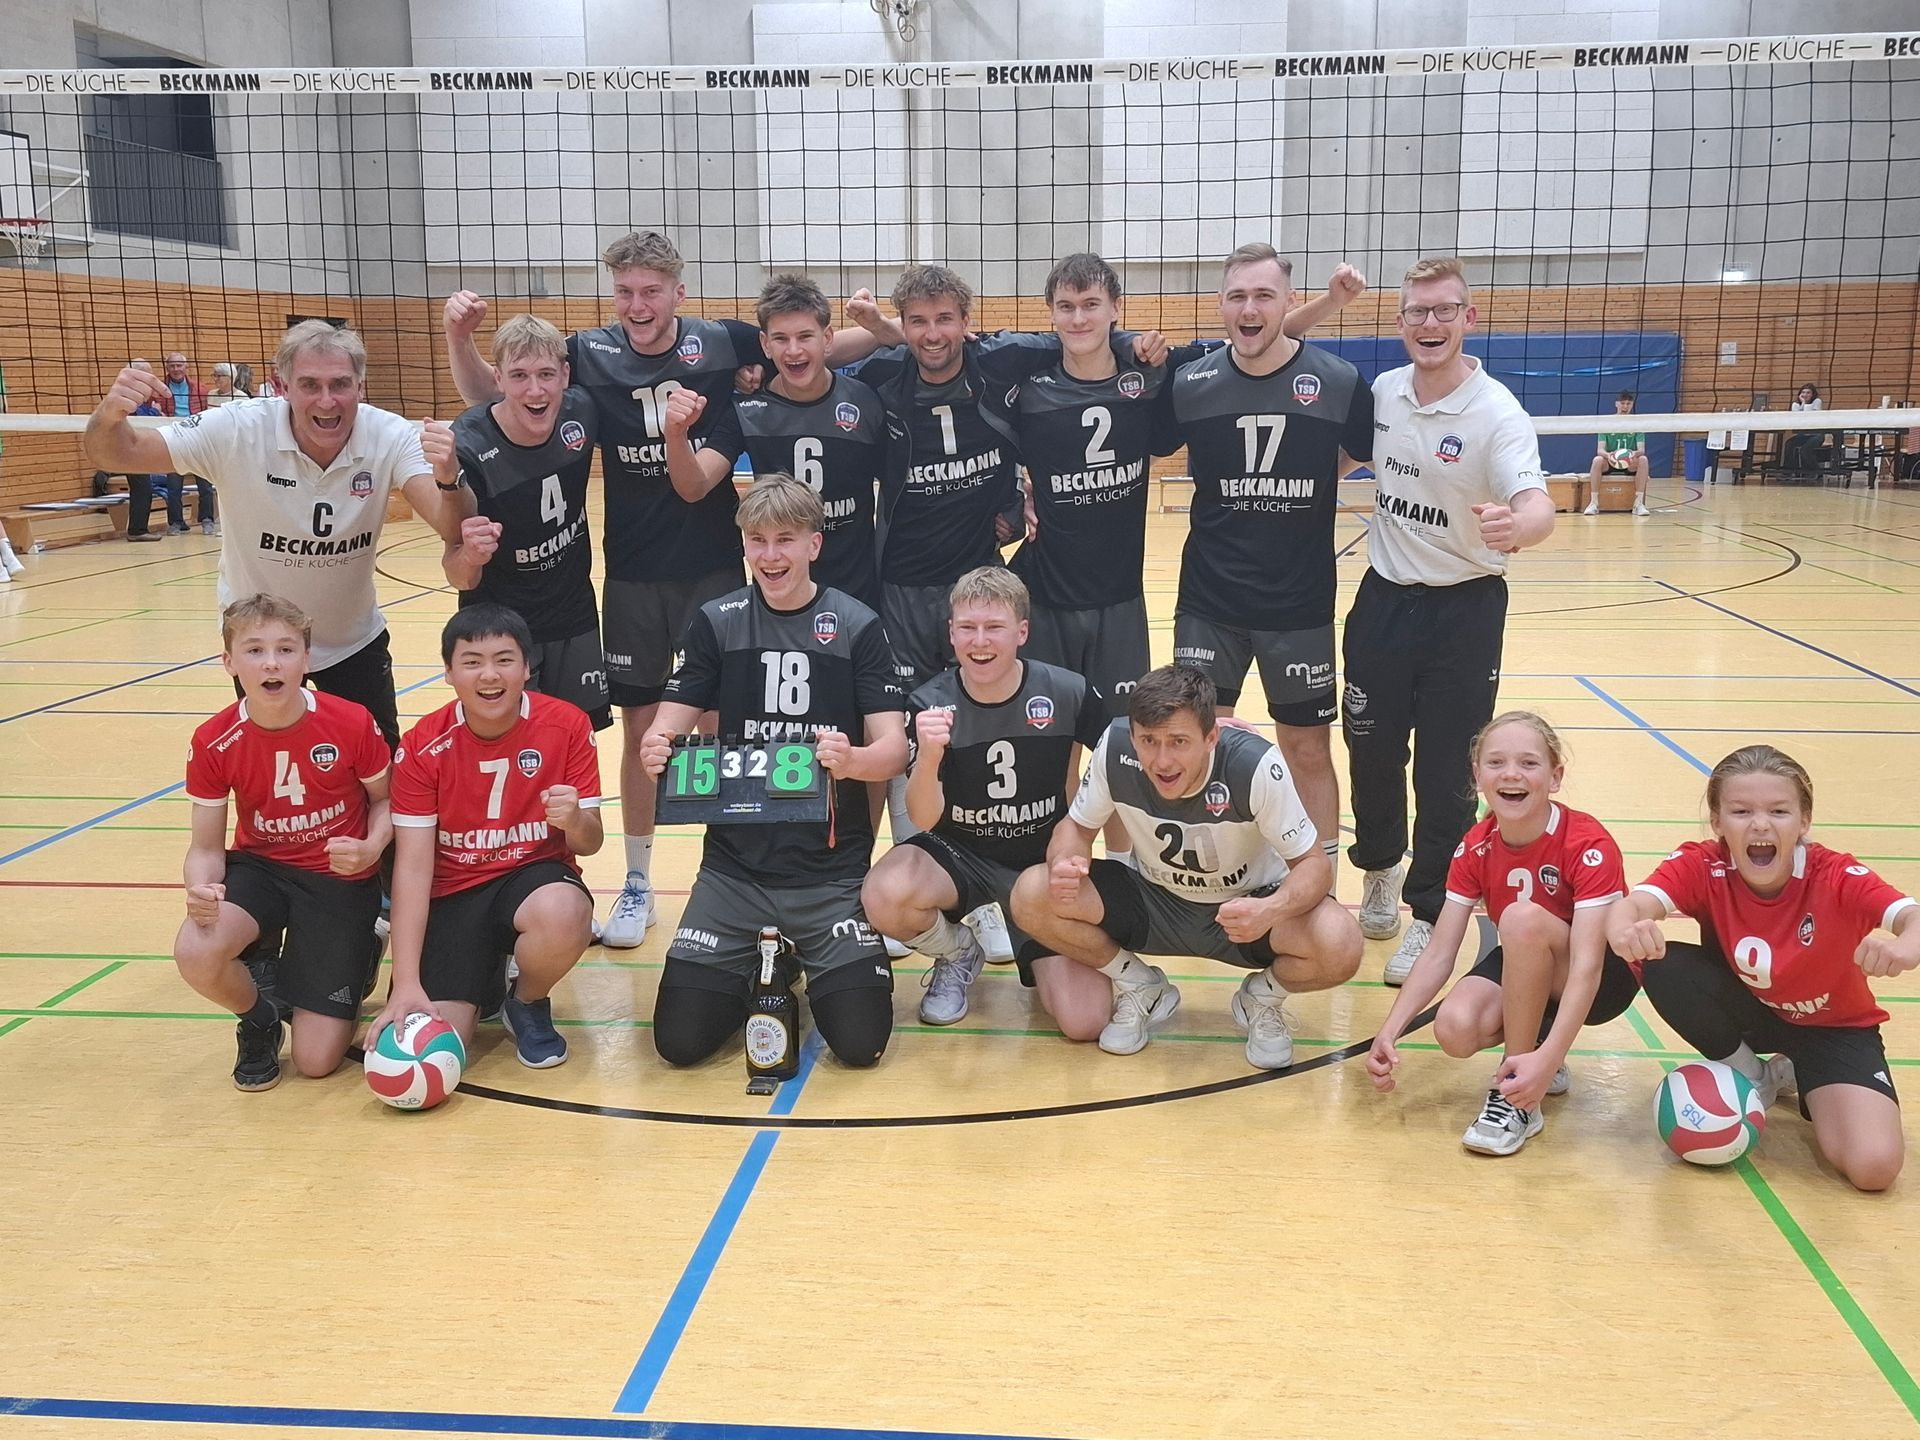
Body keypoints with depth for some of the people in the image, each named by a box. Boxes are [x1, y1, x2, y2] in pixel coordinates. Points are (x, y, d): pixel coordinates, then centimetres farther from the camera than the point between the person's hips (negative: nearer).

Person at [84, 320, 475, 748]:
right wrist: (109, 416, -44)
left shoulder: (390, 437, -21)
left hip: (355, 642, 1)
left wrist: (448, 478, -53)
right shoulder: (238, 431, -24)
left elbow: (455, 531, -30)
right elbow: (119, 455, -20)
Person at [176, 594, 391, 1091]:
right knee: (195, 954, -33)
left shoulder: (352, 723, -17)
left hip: (340, 877, -2)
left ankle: (360, 955, 28)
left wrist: (372, 848, -21)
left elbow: (385, 799, 1)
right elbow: (206, 847, -5)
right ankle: (259, 1021, 4)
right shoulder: (213, 743, -12)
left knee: (317, 1060, -6)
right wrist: (201, 889, -29)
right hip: (259, 867, 2)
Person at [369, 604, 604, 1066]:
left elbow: (590, 843, -4)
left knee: (564, 915, -38)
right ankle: (484, 982, 18)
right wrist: (406, 985, -23)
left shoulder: (567, 725, -11)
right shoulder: (423, 746, -11)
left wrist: (575, 821, -31)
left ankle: (527, 1001, -1)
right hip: (453, 893, 0)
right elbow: (413, 866, -14)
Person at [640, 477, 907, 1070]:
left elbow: (893, 749, -8)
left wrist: (853, 760, -31)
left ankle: (808, 968, 24)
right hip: (735, 860, 2)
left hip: (832, 866, -1)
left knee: (860, 1040, -10)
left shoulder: (857, 626, -3)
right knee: (680, 1038, -6)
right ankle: (757, 973, 27)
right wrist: (655, 749, -26)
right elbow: (668, 727, -2)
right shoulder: (716, 622, 2)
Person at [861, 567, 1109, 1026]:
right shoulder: (929, 704, -15)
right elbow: (925, 820, -20)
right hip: (958, 852, 0)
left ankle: (1030, 951, 23)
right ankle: (957, 953, 3)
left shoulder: (1069, 694, -16)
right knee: (884, 896, -33)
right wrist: (928, 755, -38)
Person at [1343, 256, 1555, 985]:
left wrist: (1518, 525, -51)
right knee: (1371, 750, 12)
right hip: (1384, 597, 4)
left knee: (1445, 773, 1)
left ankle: (1429, 914, 17)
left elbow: (1537, 504, -30)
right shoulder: (1382, 392, 0)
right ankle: (1380, 870, 38)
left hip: (1463, 606, -4)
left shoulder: (1497, 412, -16)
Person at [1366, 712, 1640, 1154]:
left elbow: (1586, 965, -33)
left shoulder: (1588, 845, -25)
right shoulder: (1475, 848, -10)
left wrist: (1548, 1056, -46)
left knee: (1522, 916, -35)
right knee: (1454, 1028, -29)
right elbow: (1439, 953, -10)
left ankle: (1518, 1097, -23)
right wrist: (1389, 1032, -24)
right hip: (1524, 973, 4)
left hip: (1605, 979, -4)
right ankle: (1532, 1032, 6)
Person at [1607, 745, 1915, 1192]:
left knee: (1874, 1165, -24)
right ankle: (1750, 1077, -1)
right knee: (1662, 965, -30)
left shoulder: (1836, 877, -26)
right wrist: (1625, 929, -66)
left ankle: (1793, 1076, 10)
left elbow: (1910, 916, -42)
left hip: (1833, 1025, -1)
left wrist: (1907, 945, -68)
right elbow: (1631, 904, -40)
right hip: (1746, 1009, 1)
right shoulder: (1703, 866, -23)